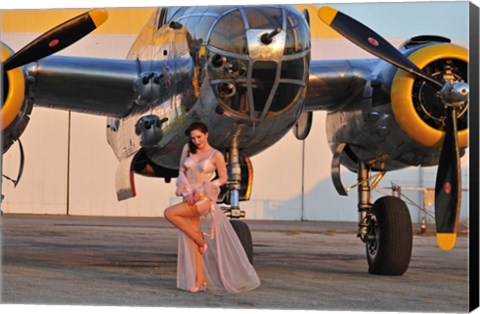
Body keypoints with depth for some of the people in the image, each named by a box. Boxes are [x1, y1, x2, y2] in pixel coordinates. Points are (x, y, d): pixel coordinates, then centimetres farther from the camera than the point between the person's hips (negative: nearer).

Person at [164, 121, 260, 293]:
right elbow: (181, 172, 7)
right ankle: (199, 279, 6)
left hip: (204, 199, -5)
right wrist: (187, 192, -8)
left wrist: (201, 190, -12)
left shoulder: (216, 155, -7)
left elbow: (223, 178, -2)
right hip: (190, 198, 5)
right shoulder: (187, 149, 5)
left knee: (170, 213, -23)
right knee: (191, 240, 1)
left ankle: (200, 239, -7)